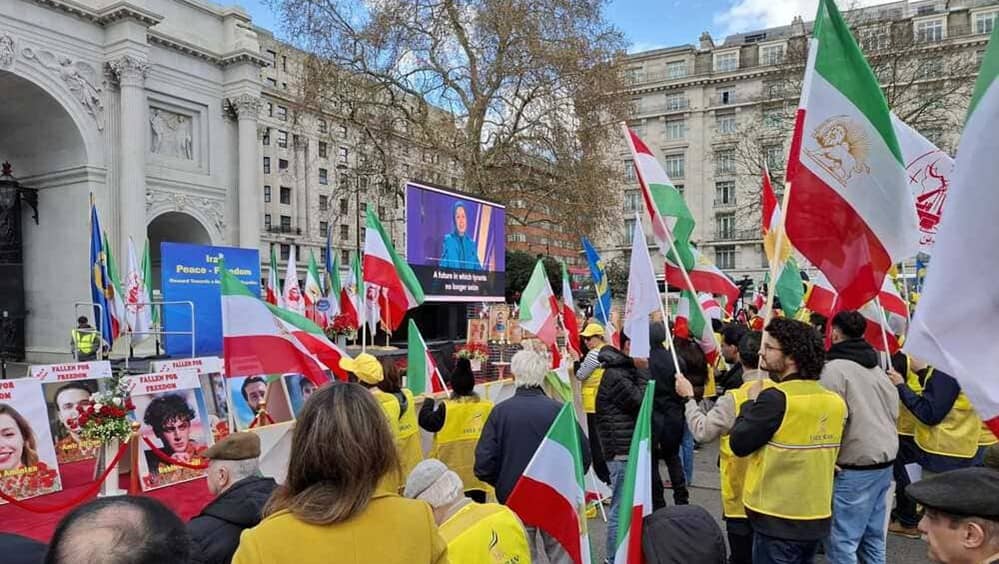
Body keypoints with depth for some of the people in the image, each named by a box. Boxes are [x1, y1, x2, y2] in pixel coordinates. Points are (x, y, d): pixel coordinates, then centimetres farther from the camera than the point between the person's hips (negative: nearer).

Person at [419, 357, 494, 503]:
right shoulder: (488, 407, -4)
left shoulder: (447, 408, -17)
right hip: (479, 472, 3)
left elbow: (425, 420, -8)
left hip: (454, 474, -3)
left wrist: (428, 400, 7)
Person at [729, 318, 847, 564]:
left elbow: (738, 444, -14)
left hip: (778, 520, -7)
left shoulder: (775, 399, -21)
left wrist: (751, 403, -2)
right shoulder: (836, 402, 2)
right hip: (818, 517, 7)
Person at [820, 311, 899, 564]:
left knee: (841, 540, -2)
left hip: (856, 465, -9)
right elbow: (894, 410, 15)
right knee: (873, 535, 18)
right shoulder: (876, 366, 11)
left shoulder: (834, 368, -15)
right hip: (886, 458, 9)